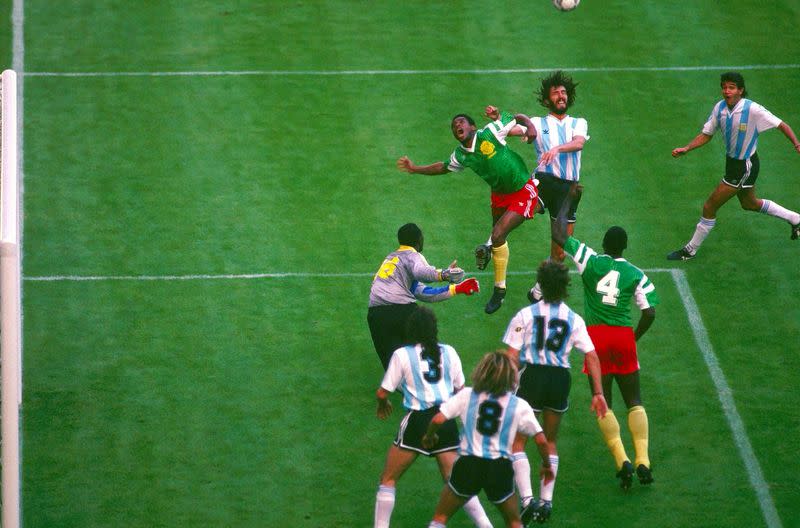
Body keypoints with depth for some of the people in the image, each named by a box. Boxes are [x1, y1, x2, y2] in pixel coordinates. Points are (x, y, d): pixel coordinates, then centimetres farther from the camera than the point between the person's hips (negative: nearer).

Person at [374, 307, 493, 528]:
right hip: (446, 421, 3)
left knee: (388, 479, 11)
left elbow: (383, 393, 0)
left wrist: (383, 404, 22)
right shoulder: (449, 352, 6)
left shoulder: (402, 355, -3)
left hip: (417, 420, -3)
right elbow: (460, 389, 15)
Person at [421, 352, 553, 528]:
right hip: (500, 468, 1)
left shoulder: (466, 395, 1)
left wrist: (429, 436, 16)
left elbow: (438, 419, -6)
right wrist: (546, 465, 20)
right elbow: (541, 440, 2)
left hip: (468, 466, -1)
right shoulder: (519, 406, 2)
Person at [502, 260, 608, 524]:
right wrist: (598, 393, 6)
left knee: (516, 441, 3)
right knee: (550, 441, 21)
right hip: (561, 378, 4)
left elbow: (511, 357, -6)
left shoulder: (525, 315, -2)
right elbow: (592, 357, 3)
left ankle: (527, 499, -15)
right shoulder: (574, 319, 6)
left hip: (532, 376, -4)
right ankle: (546, 501, 17)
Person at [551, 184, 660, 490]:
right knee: (634, 401, 9)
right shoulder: (636, 275, 3)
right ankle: (643, 461, -6)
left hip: (596, 337, -1)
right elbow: (649, 313, -3)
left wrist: (569, 200, 11)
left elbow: (559, 235, 1)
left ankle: (622, 461, -13)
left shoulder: (590, 261, -2)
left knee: (603, 403, 4)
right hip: (624, 338, 1)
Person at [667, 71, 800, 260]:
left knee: (710, 207, -5)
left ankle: (690, 250, 13)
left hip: (745, 167, -8)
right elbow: (706, 134, 3)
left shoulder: (752, 109, -26)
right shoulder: (719, 108, -7)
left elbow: (782, 125, -18)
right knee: (749, 204, 28)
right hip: (733, 162, 8)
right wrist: (686, 149, -10)